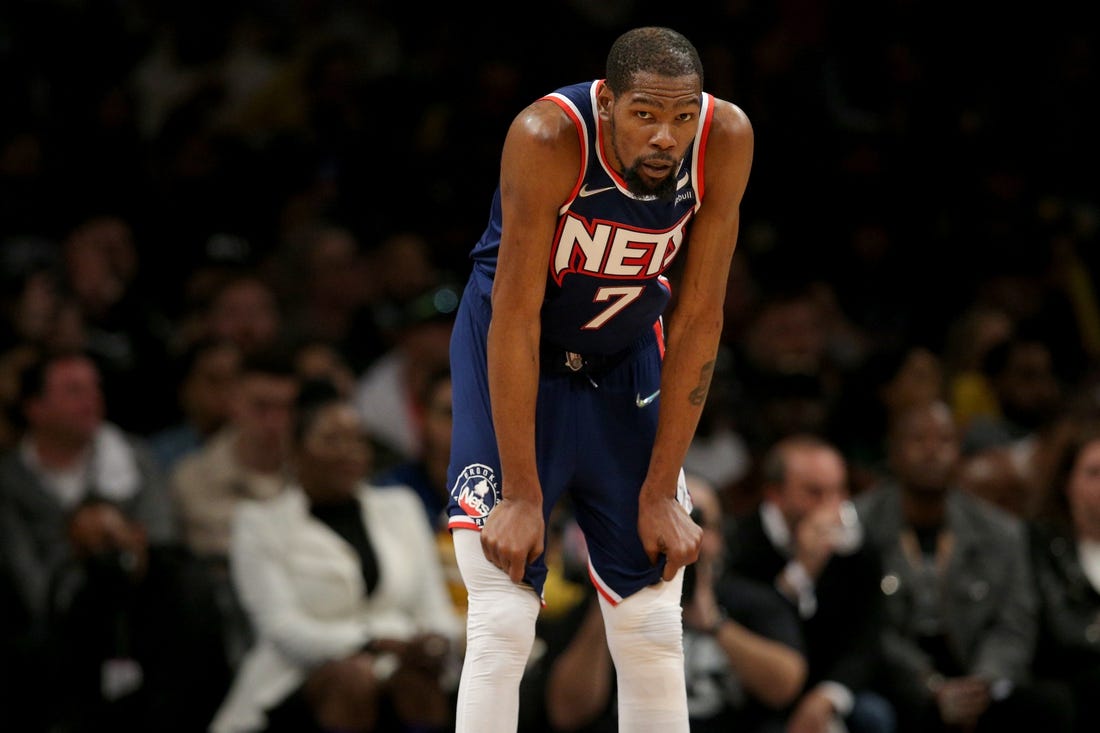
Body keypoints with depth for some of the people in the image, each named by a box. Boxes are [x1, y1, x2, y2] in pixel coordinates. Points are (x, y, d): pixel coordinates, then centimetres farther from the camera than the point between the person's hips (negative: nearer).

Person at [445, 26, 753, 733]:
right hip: (515, 358, -4)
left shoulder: (726, 140, -21)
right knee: (502, 623, -12)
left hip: (628, 356, 4)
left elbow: (698, 320, -15)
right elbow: (516, 319, -28)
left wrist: (661, 493, -13)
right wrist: (521, 495, -27)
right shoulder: (547, 138, -31)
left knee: (654, 631, 4)